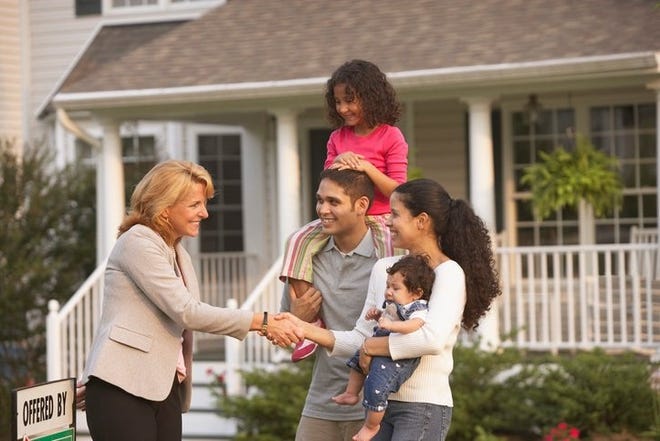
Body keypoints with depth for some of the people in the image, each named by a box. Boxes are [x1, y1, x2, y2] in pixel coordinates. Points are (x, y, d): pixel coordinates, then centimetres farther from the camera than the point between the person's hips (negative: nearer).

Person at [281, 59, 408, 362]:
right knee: (299, 241, -22)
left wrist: (366, 167, -21)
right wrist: (336, 164, -11)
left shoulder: (391, 137, -3)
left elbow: (397, 191, -9)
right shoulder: (338, 137, 12)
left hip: (379, 219, -4)